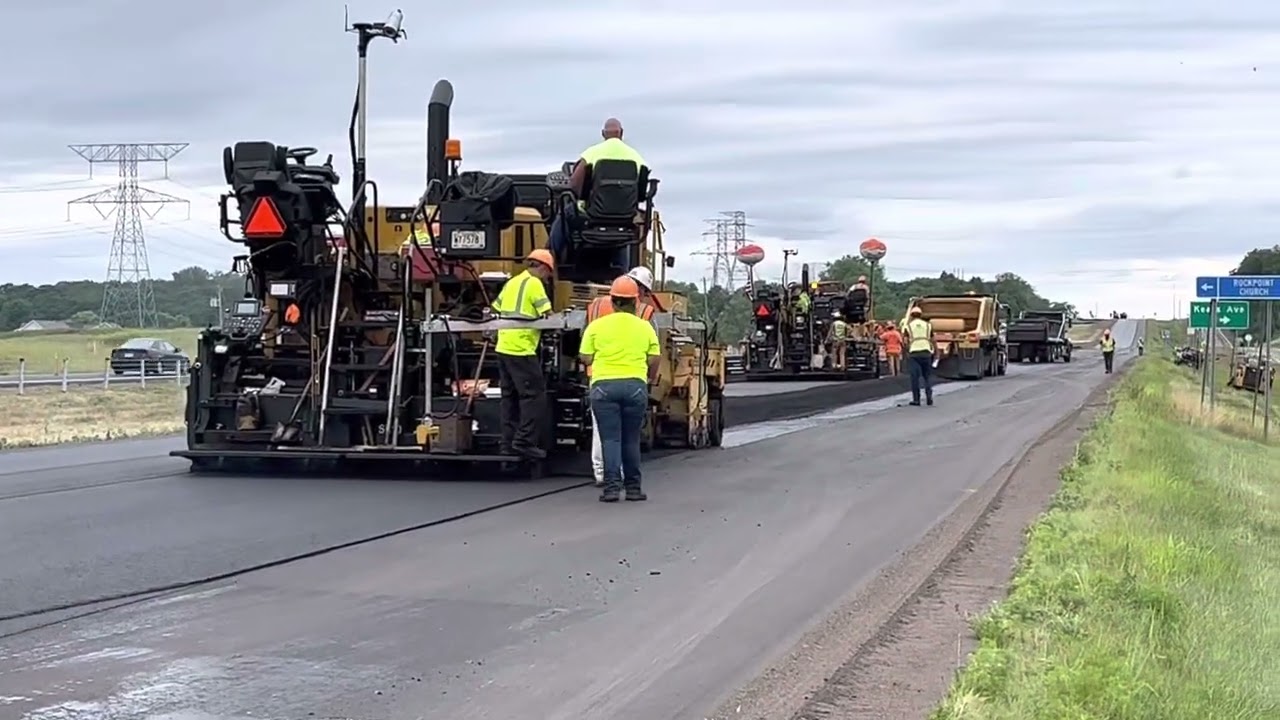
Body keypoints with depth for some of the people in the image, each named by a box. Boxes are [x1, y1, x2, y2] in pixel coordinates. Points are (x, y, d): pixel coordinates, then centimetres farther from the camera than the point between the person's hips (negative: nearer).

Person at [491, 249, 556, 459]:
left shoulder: (511, 282, 17)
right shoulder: (534, 283, -7)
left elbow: (495, 310, 22)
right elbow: (548, 315, -13)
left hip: (503, 347, 9)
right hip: (522, 350, -9)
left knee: (510, 397, 13)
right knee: (534, 396, -4)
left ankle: (509, 442, 16)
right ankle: (524, 442, -9)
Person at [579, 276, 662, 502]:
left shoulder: (597, 326, 2)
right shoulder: (645, 327, 5)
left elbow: (586, 359, 2)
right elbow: (654, 360, 4)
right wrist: (652, 378, 24)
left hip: (604, 385, -1)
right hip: (635, 385, 1)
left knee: (610, 439, 1)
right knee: (631, 439, 10)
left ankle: (612, 485, -9)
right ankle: (633, 487, 13)